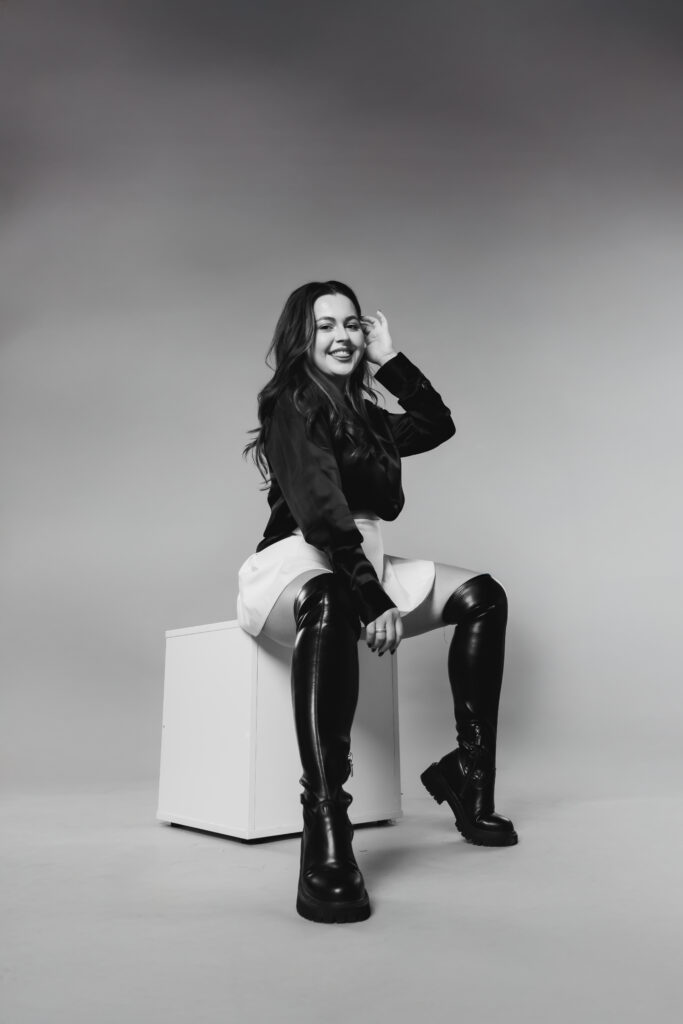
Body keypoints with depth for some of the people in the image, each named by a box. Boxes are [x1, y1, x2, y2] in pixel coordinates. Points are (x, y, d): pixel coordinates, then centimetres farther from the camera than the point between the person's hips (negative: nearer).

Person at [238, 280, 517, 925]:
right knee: (331, 602, -42)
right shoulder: (290, 406, -7)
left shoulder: (361, 413, 17)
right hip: (299, 565, -9)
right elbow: (319, 509, -20)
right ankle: (325, 836, -49)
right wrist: (374, 599, -27)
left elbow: (438, 425, 25)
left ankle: (469, 776, 1)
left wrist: (389, 359, 17)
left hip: (362, 562, 9)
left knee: (482, 596, 2)